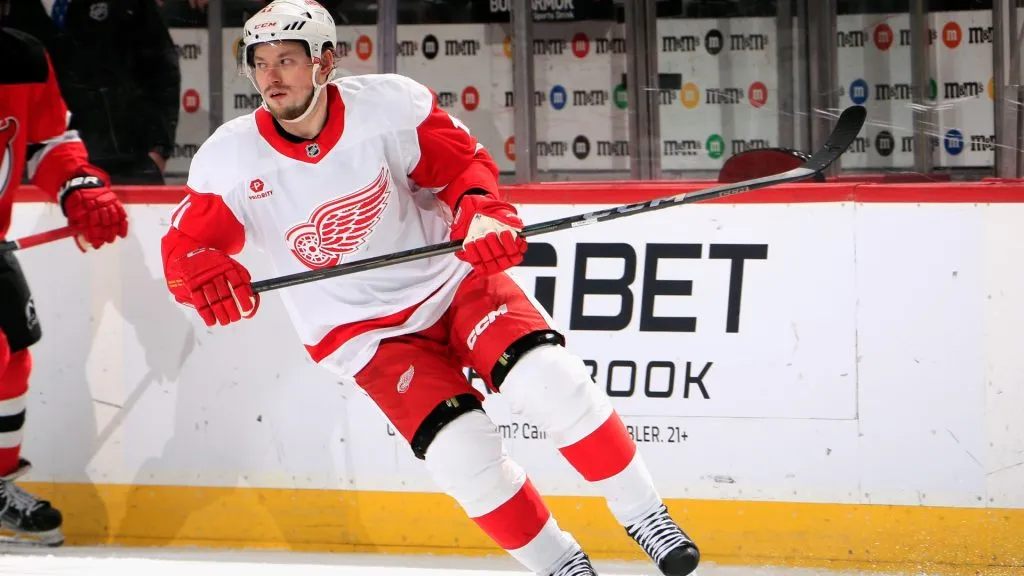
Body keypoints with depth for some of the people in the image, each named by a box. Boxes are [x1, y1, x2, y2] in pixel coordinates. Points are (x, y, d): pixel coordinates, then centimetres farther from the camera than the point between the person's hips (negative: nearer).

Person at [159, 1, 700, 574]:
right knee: (464, 454, -19)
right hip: (361, 329, 0)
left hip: (449, 275, 0)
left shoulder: (389, 104, -16)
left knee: (550, 381, -23)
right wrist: (204, 272, -32)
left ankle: (643, 514, -3)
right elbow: (187, 244, -8)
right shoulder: (229, 160, -14)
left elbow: (461, 162, -5)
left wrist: (481, 212, -26)